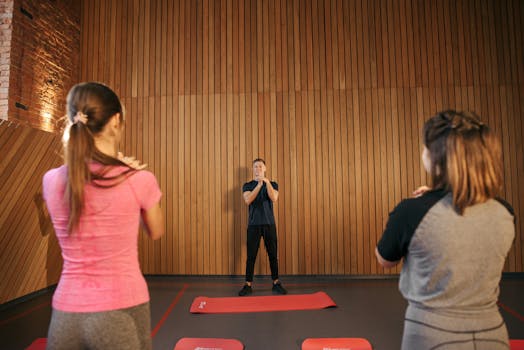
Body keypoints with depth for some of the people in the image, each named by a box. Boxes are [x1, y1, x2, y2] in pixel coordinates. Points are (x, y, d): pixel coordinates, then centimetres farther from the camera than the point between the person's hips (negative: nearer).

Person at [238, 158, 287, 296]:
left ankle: (276, 283, 19)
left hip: (269, 224, 1)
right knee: (251, 255, 2)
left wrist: (267, 182, -25)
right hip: (253, 224, 0)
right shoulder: (247, 185, 5)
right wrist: (259, 184, -21)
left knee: (273, 254, 7)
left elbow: (274, 198, -14)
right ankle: (248, 285, 11)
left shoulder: (272, 184, 6)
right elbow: (248, 200, -14)